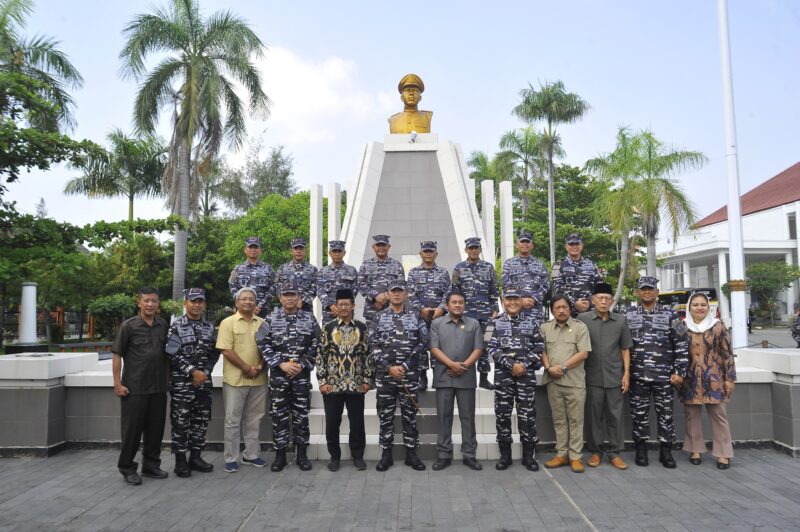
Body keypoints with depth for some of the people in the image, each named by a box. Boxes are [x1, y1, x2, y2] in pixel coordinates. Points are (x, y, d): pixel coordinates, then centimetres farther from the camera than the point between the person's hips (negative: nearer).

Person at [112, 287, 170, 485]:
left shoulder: (163, 326, 7)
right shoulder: (129, 325, -6)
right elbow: (117, 355, -6)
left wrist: (167, 379, 11)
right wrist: (118, 384, -10)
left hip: (158, 388, 4)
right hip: (134, 388, -4)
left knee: (156, 428, 11)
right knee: (132, 429, 4)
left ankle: (151, 465, 27)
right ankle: (127, 468, 20)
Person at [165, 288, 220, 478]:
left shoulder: (210, 328, 10)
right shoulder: (176, 326, -4)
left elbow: (214, 353, 9)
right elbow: (173, 355, -11)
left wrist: (205, 372, -6)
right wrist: (193, 371, -15)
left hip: (204, 381, 5)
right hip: (182, 382, -5)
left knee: (201, 420, 9)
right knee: (181, 421, 0)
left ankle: (195, 457, 21)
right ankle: (180, 460, 11)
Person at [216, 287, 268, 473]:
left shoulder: (262, 323, 8)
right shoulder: (228, 323, -3)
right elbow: (227, 351, -10)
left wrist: (260, 366, -8)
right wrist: (246, 368, -14)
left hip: (259, 380, 4)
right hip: (235, 379, -4)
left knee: (254, 419, 12)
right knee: (233, 420, 4)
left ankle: (251, 454, 24)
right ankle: (231, 458, 14)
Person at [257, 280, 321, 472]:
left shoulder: (309, 319, 2)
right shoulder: (271, 319, 1)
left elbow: (316, 346, 0)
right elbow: (262, 344, -3)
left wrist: (302, 365, -10)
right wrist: (281, 364, -11)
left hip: (302, 374, 0)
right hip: (278, 374, 0)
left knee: (301, 415, 6)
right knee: (279, 415, 5)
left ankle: (302, 454, 17)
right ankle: (280, 455, 16)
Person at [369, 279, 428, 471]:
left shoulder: (415, 317, 4)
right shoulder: (378, 318, 4)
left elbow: (423, 343, -2)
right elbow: (373, 346, -2)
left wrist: (405, 366, -11)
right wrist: (389, 368, -13)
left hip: (410, 375, 0)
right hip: (384, 375, 0)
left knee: (410, 414, 7)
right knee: (385, 415, 6)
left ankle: (411, 453, 18)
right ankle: (386, 454, 17)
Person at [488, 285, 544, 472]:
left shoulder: (531, 321, 6)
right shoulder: (496, 322, 3)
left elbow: (539, 346, 2)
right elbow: (492, 348, -4)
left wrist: (524, 364, -10)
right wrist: (511, 364, -13)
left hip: (527, 373, 0)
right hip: (503, 374, 0)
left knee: (527, 413, 3)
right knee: (502, 413, 4)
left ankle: (529, 455, 15)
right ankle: (505, 455, 16)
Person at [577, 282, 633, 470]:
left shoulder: (621, 320, 4)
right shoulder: (582, 318, -2)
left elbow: (625, 349, 8)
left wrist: (626, 374, 2)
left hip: (614, 376, 1)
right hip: (592, 376, -1)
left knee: (615, 415, 6)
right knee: (594, 415, 7)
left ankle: (614, 452, 17)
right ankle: (595, 451, 19)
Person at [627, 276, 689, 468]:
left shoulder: (670, 314, 1)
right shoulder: (629, 315, 5)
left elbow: (682, 344, 0)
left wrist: (679, 371, -5)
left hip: (664, 375, -1)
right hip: (637, 375, 1)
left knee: (665, 414, 6)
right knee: (639, 413, 7)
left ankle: (666, 451, 19)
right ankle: (641, 450, 20)